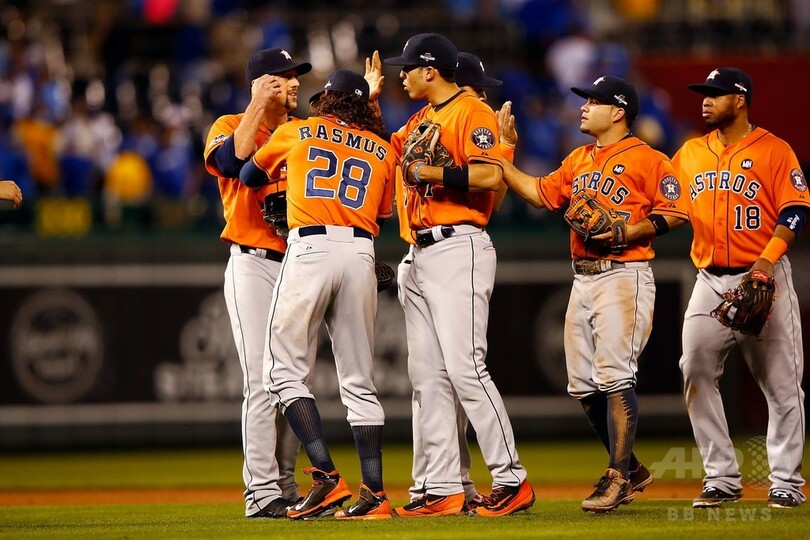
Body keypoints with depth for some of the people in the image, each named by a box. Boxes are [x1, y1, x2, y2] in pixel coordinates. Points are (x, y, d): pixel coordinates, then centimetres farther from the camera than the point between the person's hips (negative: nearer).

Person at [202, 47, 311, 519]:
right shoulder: (231, 126, 1)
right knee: (263, 382, -11)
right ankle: (262, 493, -10)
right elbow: (232, 160, -20)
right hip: (254, 264, -5)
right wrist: (259, 105, -16)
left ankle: (285, 488, 12)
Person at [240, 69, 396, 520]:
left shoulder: (295, 134, 14)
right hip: (361, 253, 3)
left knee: (286, 370, 1)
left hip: (310, 248, -3)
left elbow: (249, 176, 29)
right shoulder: (383, 150, 18)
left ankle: (327, 475, -14)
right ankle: (375, 494, 0)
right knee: (360, 381, 7)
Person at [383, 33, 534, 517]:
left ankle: (512, 480, -13)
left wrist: (433, 172, -17)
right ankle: (443, 490, 6)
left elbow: (490, 175, -20)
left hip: (459, 250, -10)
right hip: (422, 256, 10)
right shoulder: (420, 121, 20)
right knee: (427, 376, 5)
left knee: (464, 367, -16)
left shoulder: (472, 112, -8)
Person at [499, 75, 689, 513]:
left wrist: (625, 233, -19)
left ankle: (617, 478, -11)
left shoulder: (647, 160, -5)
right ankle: (630, 470, 20)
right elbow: (541, 193, 22)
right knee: (583, 386, 8)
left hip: (624, 276, -8)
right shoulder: (578, 161, 19)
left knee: (614, 378, -14)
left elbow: (674, 212, -9)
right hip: (583, 279, 8)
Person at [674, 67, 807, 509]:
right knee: (695, 373, -4)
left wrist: (768, 260, -22)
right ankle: (721, 478, 4)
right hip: (710, 281, 5)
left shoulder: (773, 150, -3)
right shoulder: (690, 153, 12)